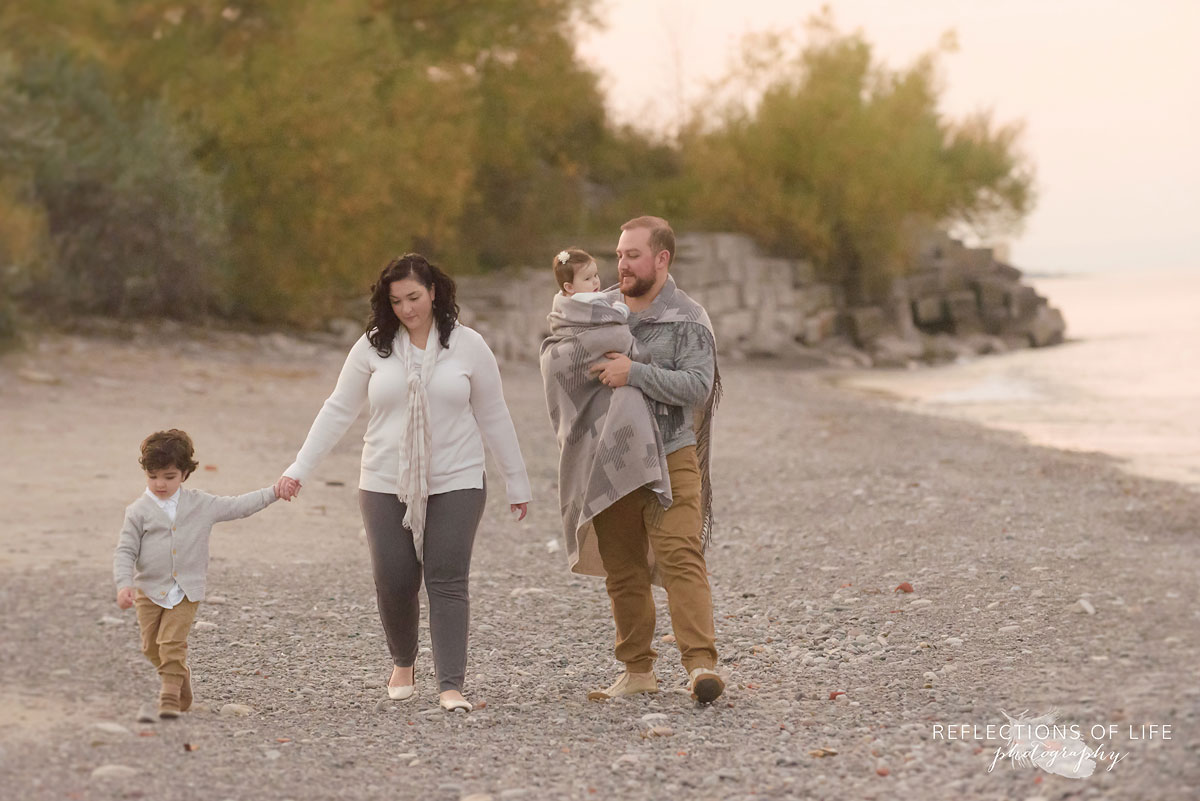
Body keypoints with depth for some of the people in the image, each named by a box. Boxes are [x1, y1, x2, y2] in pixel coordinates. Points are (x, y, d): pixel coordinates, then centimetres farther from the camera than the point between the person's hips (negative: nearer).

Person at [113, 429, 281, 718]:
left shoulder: (201, 505, 2)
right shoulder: (139, 511, -4)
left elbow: (236, 506, 8)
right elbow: (125, 551, -5)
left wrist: (274, 492, 4)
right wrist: (124, 584, -18)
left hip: (186, 591, -1)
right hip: (149, 590, 1)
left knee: (173, 642, -12)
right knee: (152, 646, 9)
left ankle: (170, 696, -4)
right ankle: (180, 675, 34)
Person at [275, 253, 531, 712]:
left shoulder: (467, 345, 0)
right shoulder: (374, 346, 2)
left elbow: (494, 417, 7)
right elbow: (338, 411, 5)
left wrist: (517, 482, 9)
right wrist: (299, 469, -1)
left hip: (455, 485, -1)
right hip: (386, 486, 1)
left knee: (448, 583, -9)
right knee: (394, 583, 1)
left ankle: (451, 687, -9)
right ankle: (403, 665, 28)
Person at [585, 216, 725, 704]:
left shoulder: (688, 319, -4)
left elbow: (697, 387, -16)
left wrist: (634, 373, -21)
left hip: (669, 457, -5)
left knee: (681, 558, -18)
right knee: (622, 570, 7)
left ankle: (701, 664, -24)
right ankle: (638, 671, 16)